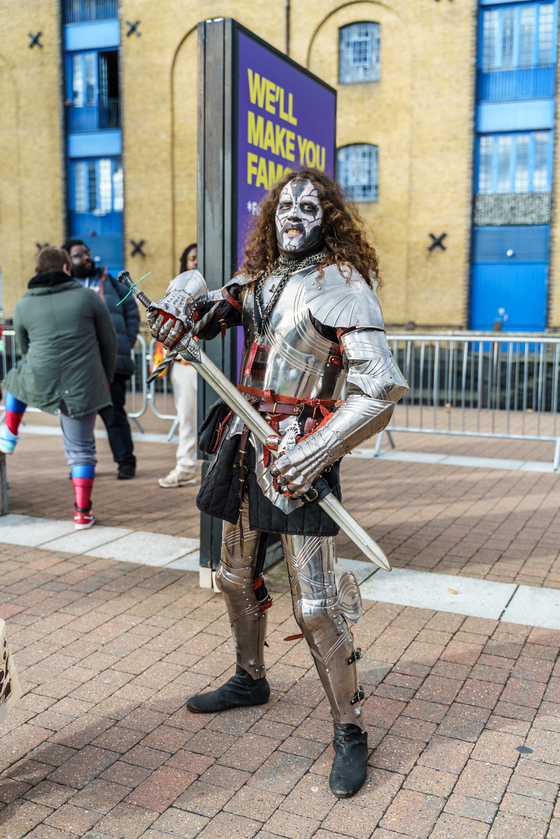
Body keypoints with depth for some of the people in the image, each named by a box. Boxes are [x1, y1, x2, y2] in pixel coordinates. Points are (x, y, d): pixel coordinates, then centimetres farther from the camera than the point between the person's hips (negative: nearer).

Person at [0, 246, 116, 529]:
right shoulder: (88, 296, 0)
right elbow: (109, 341, 4)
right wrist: (106, 376, 18)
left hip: (39, 384, 1)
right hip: (82, 388, -1)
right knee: (81, 449, 9)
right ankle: (82, 513, 9)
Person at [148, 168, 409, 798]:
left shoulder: (341, 284, -11)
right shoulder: (259, 282, 10)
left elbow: (380, 386, -18)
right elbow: (199, 294, 26)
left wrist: (315, 452, -25)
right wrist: (180, 302, 0)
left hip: (298, 456, -8)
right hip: (248, 445, 8)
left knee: (314, 605, -7)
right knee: (237, 577, 21)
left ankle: (350, 733, 11)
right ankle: (250, 680, 44)